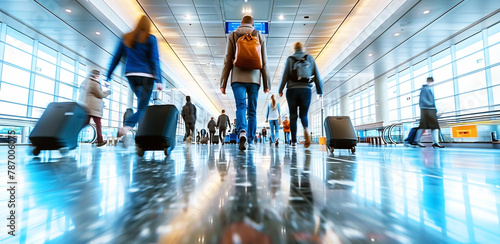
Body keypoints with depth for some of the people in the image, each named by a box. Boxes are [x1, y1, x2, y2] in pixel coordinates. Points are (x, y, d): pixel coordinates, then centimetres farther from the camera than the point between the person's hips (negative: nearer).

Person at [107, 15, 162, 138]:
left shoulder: (126, 38, 13)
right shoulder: (150, 39, 1)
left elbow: (116, 58, 11)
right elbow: (154, 60, -7)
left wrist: (108, 76, 14)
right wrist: (158, 80, -10)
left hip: (130, 75, 5)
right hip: (146, 76, -5)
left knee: (142, 103, 16)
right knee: (142, 106, -4)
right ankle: (127, 126, -25)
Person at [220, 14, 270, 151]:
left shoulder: (232, 36, 10)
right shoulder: (260, 36, 13)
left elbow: (227, 61, 3)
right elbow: (264, 62, 9)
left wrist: (223, 83, 3)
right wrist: (266, 83, 10)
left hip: (238, 77, -1)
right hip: (254, 78, 1)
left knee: (240, 106, -7)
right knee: (252, 111, 4)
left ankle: (242, 132, -33)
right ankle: (250, 142, 7)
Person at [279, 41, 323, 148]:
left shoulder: (290, 59, 4)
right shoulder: (310, 58, 9)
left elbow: (285, 76, -1)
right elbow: (317, 76, 7)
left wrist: (280, 90, 9)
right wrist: (320, 91, 12)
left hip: (292, 90, -1)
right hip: (306, 90, 1)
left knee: (293, 116, 6)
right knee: (303, 114, 10)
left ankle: (294, 141, 4)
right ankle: (306, 129, -23)